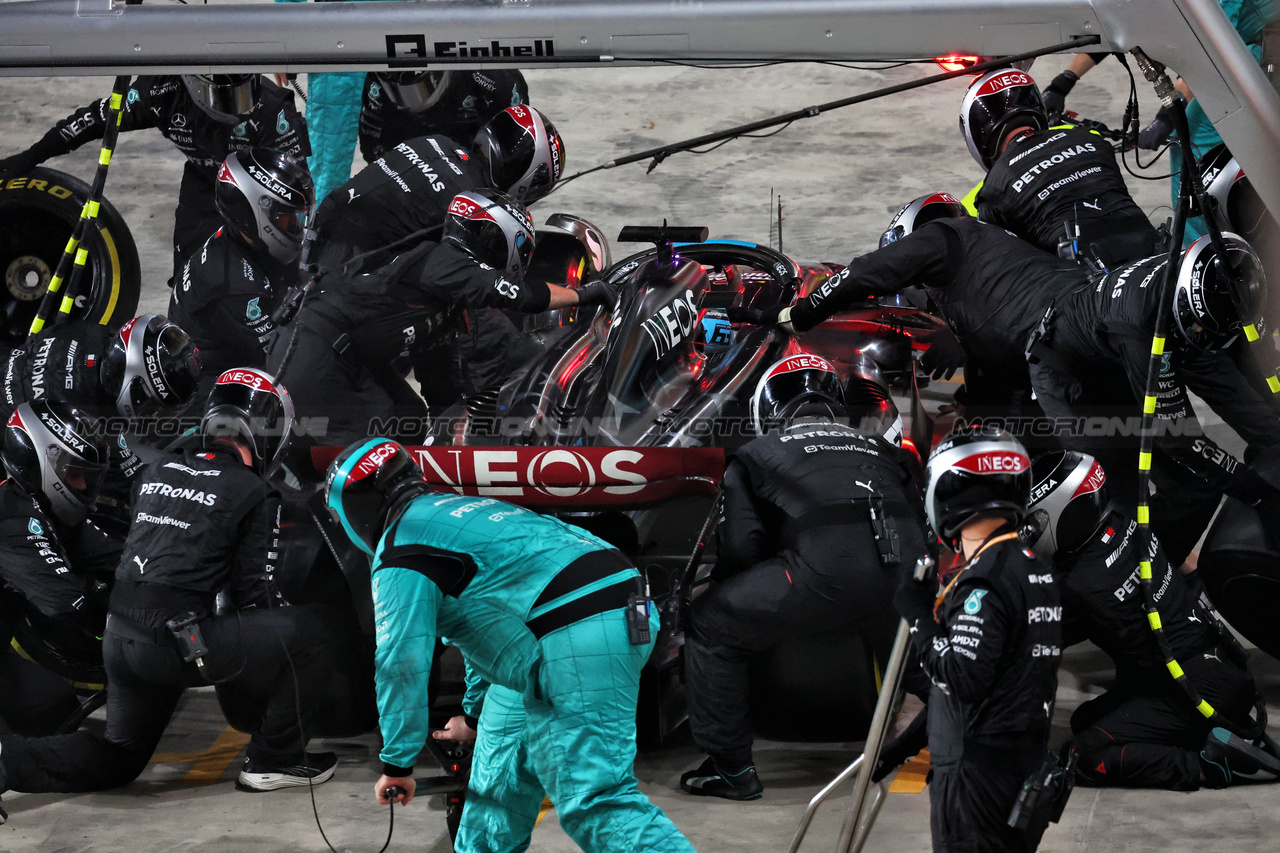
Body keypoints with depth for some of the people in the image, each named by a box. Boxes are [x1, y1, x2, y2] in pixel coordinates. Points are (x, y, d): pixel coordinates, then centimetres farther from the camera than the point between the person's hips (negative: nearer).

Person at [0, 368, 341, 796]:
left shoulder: (156, 470, 16)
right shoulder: (254, 494, -4)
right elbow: (254, 593, -3)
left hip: (118, 637, 7)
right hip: (178, 644, -7)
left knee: (119, 759, 25)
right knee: (312, 629, 1)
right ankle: (274, 759, 4)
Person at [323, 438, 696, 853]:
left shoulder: (399, 553, -1)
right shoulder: (456, 510, 30)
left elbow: (402, 661, -7)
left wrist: (396, 763, 3)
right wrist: (473, 713, 55)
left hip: (576, 638, -10)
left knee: (593, 796, -15)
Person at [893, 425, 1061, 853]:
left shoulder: (983, 580, -17)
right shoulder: (1038, 568, 11)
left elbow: (962, 679, -23)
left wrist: (918, 615, -11)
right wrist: (937, 605, 13)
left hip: (978, 768, -9)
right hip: (1030, 763, 9)